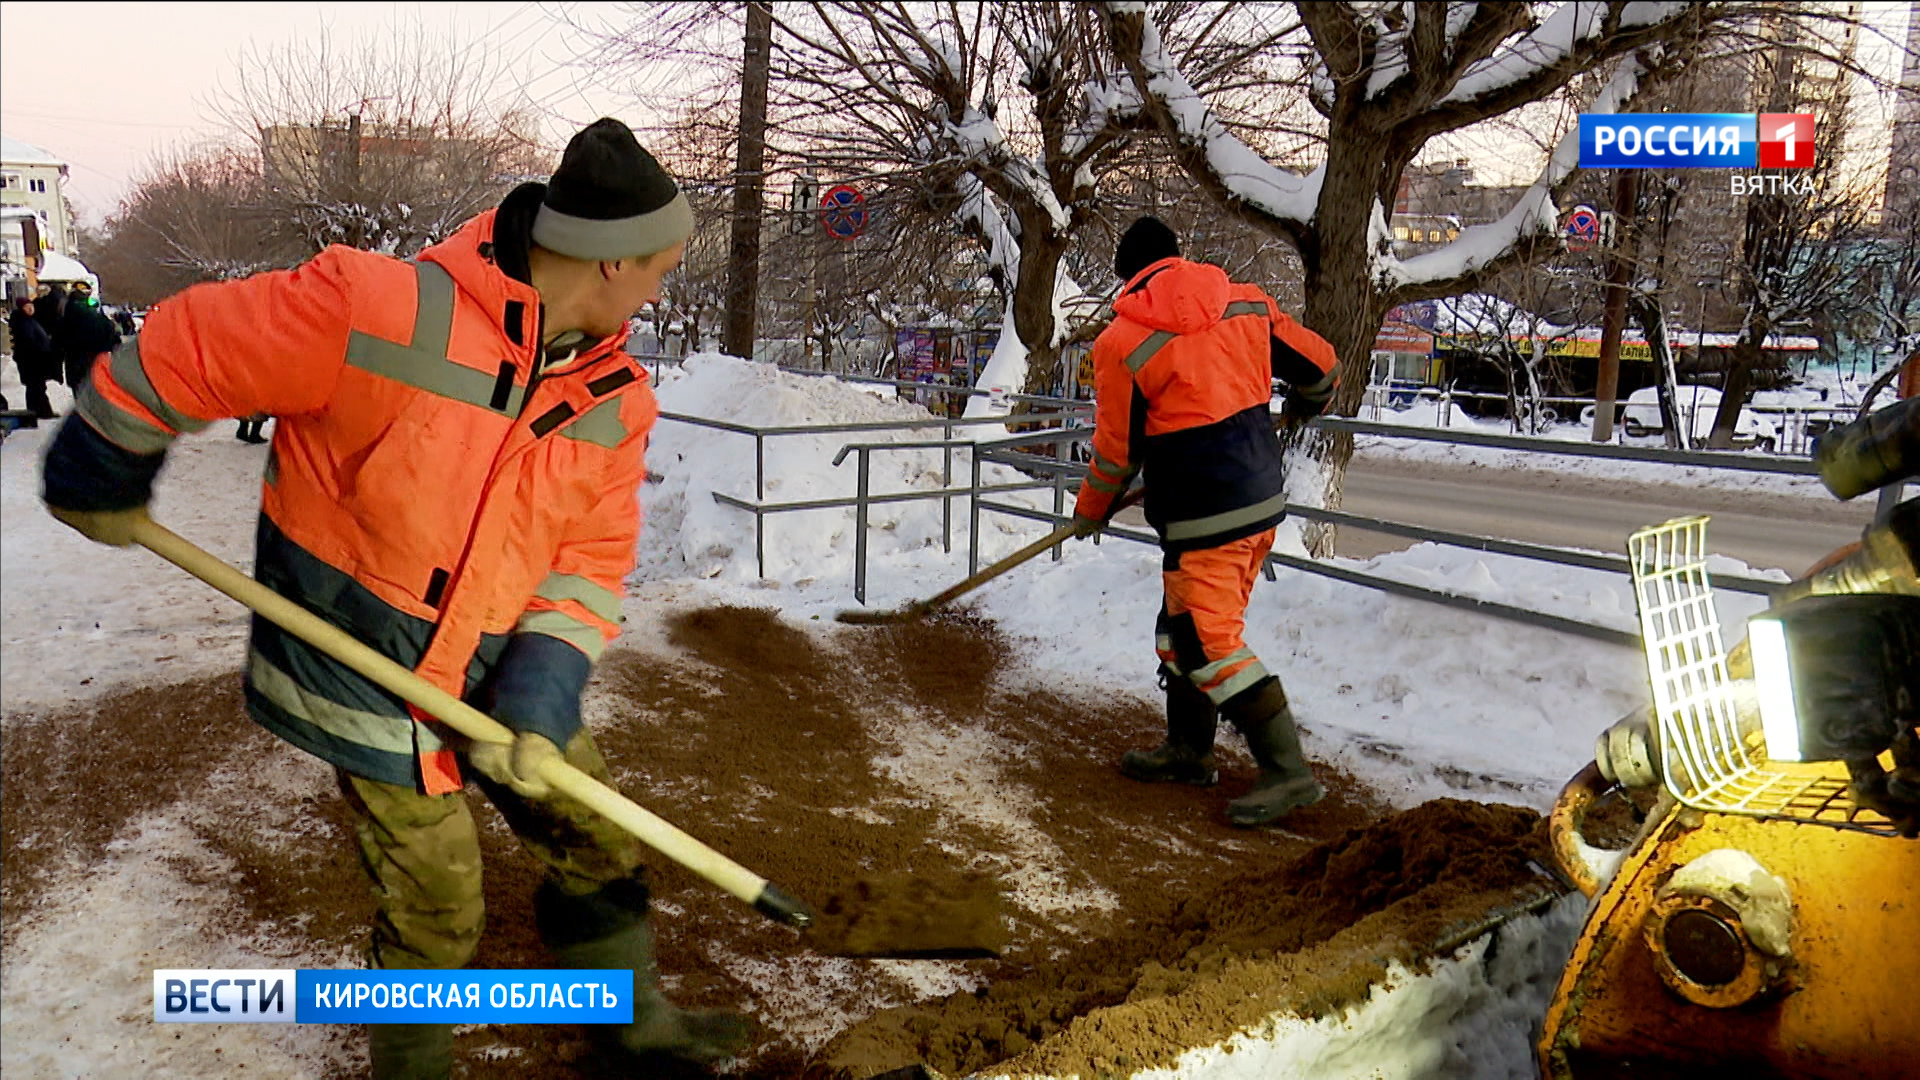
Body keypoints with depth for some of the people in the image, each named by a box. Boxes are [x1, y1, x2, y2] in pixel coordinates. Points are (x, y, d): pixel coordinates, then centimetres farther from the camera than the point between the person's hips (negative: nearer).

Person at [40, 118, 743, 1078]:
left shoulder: (617, 401, -6)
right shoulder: (378, 313, -26)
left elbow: (590, 560, -4)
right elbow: (181, 352, -14)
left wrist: (540, 700, -16)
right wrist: (101, 482, 2)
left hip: (503, 673, 6)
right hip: (366, 673, -5)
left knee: (598, 844, 15)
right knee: (434, 909, 4)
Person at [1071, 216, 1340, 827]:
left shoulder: (1121, 343, -8)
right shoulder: (1248, 304, 5)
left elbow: (1116, 451, -2)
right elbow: (1319, 365, 13)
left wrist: (1090, 512, 16)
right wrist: (1301, 409, 37)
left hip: (1203, 518, -7)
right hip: (1264, 500, 8)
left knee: (1209, 643, -2)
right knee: (1184, 626, 19)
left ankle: (1287, 771, -2)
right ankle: (1189, 751, 29)